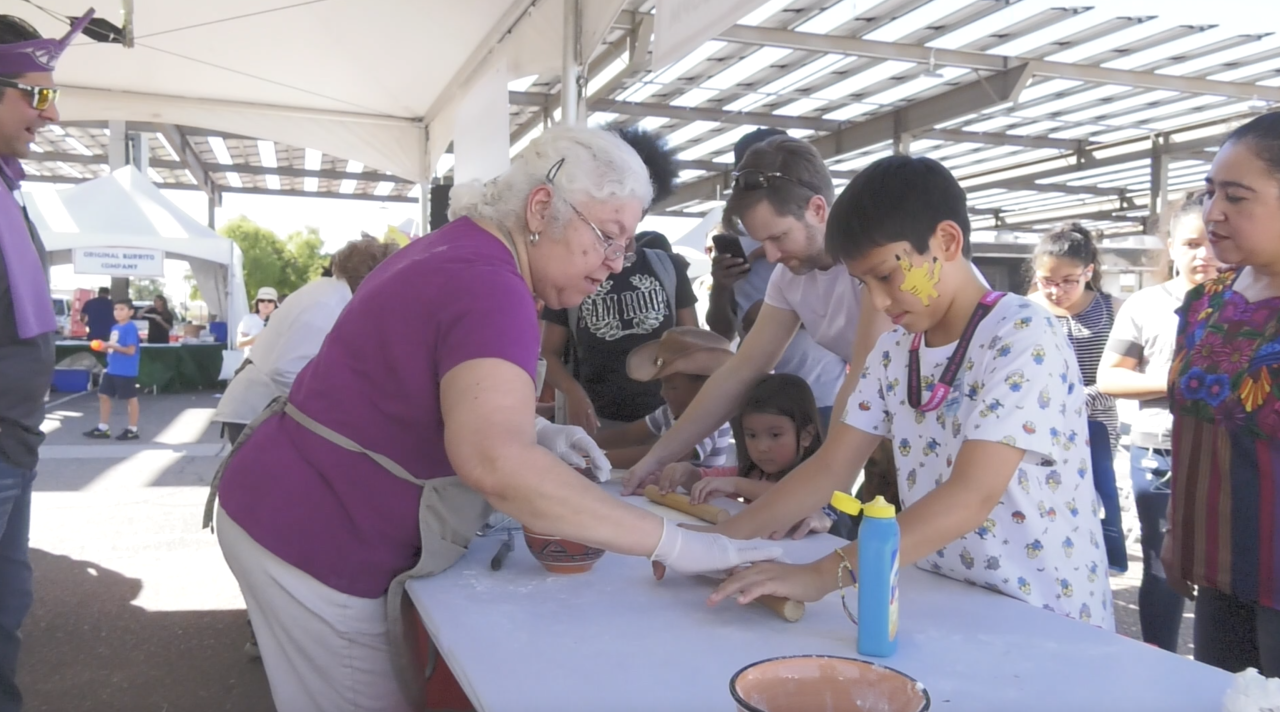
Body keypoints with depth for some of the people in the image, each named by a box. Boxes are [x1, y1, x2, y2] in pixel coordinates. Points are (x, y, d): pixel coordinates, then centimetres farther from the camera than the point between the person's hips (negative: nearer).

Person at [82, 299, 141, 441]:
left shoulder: (131, 328, -15)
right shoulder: (115, 327, 12)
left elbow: (131, 350, -21)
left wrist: (111, 346, -21)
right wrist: (105, 347, 1)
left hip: (126, 371, -9)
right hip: (112, 370, 10)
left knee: (130, 398, 2)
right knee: (103, 395, 13)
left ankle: (133, 430, 11)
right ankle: (103, 428, 23)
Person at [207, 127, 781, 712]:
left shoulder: (463, 251, 6)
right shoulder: (485, 285, -26)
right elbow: (496, 463, -42)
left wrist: (537, 434, 3)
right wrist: (674, 543, -37)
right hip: (309, 536, -10)